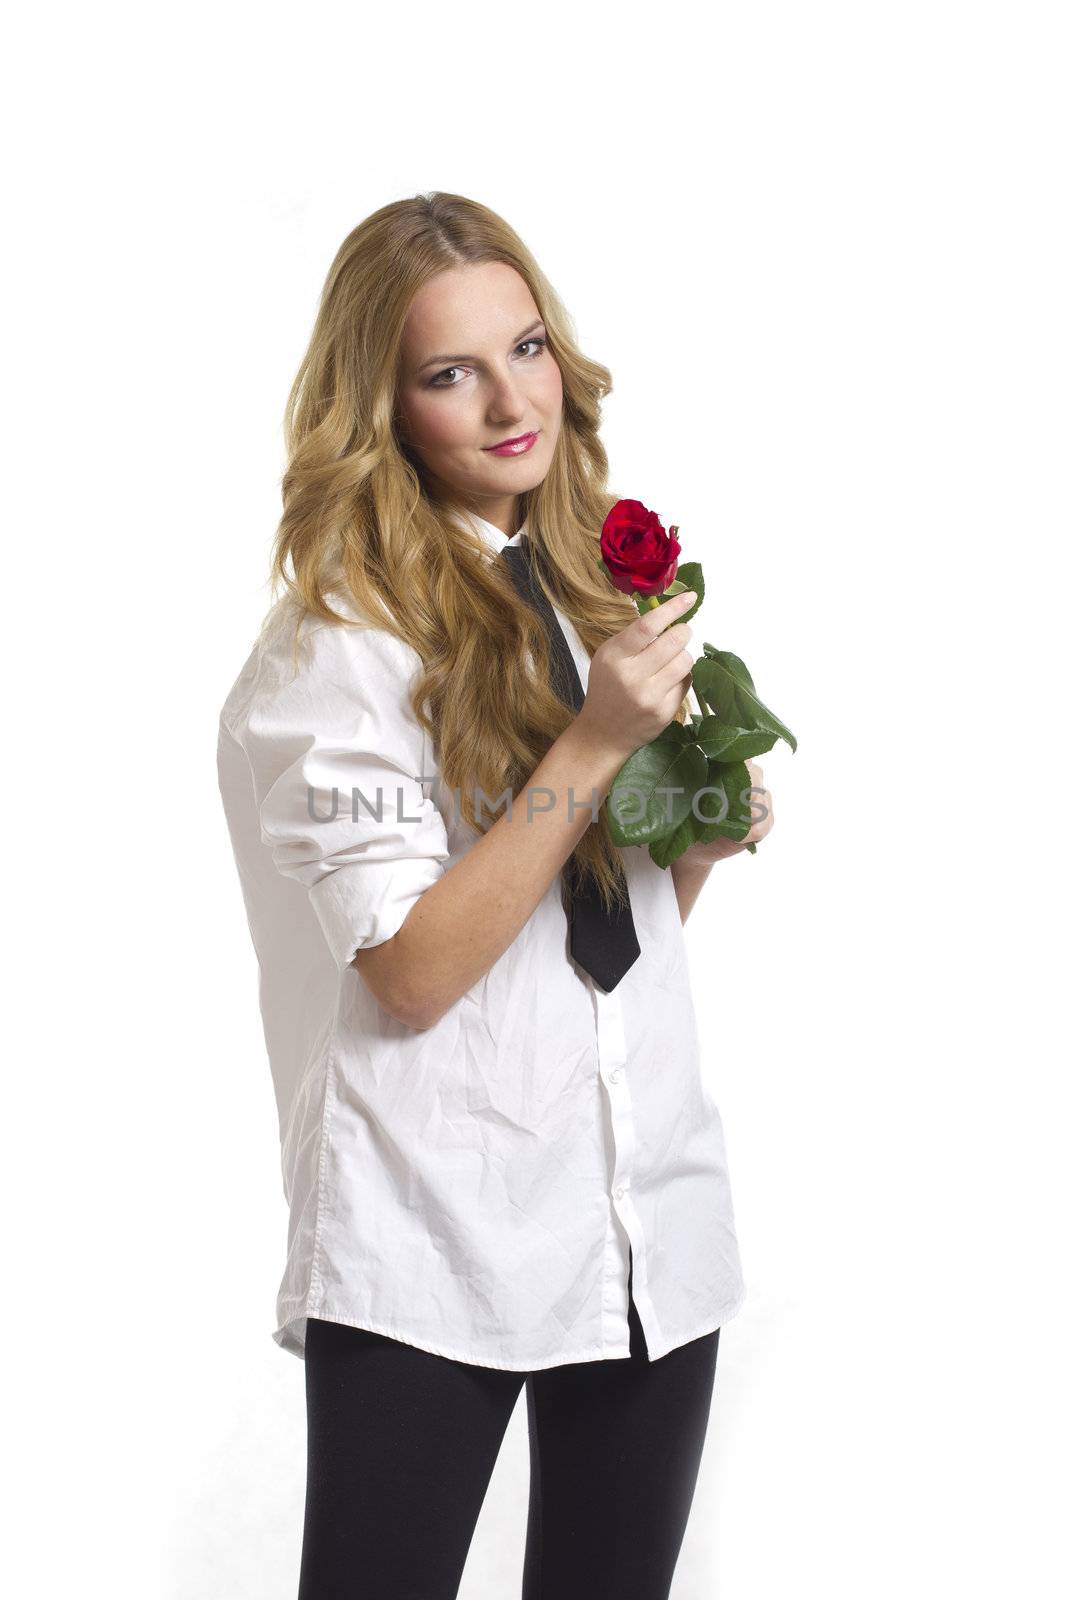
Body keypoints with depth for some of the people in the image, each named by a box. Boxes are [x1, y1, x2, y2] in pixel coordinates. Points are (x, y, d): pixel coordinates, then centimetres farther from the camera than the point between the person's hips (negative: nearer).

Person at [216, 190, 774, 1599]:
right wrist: (595, 747, -19)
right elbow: (411, 975, -16)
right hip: (433, 1253, -6)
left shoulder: (599, 586, 10)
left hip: (651, 1215, 6)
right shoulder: (335, 643, -9)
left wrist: (702, 836, -1)